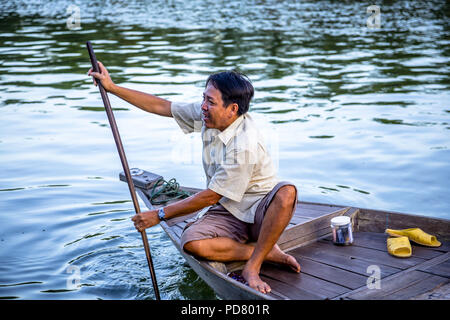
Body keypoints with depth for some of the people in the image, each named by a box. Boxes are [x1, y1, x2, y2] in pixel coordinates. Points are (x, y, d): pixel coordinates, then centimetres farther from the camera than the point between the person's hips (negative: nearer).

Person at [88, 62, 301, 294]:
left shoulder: (244, 145, -28)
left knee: (286, 192, -39)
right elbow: (162, 106, 5)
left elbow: (210, 197, -22)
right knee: (192, 242, -26)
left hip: (260, 212, -5)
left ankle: (253, 264, -24)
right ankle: (267, 252, -13)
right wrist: (112, 88, 3)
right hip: (228, 212, 5)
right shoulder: (207, 116, -5)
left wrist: (160, 214, -15)